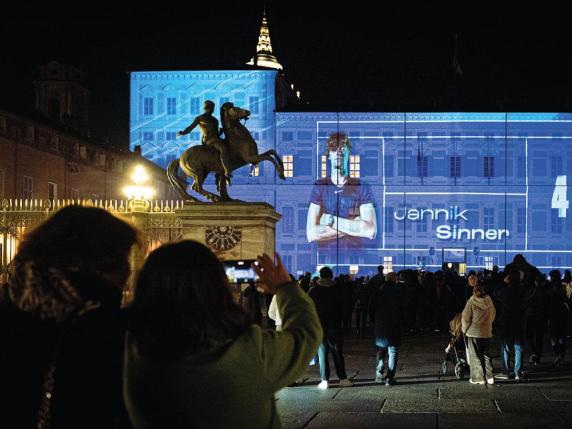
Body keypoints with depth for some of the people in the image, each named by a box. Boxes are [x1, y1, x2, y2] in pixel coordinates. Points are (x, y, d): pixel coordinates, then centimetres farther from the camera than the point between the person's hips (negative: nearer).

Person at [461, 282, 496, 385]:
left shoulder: (471, 302, -16)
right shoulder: (489, 301, -3)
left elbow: (466, 317, -10)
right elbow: (493, 314, 9)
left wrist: (464, 329, 5)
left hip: (474, 332, -4)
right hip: (487, 332, 4)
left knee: (475, 356, 6)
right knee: (486, 354, 15)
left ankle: (478, 378, 8)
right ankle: (490, 377, 11)